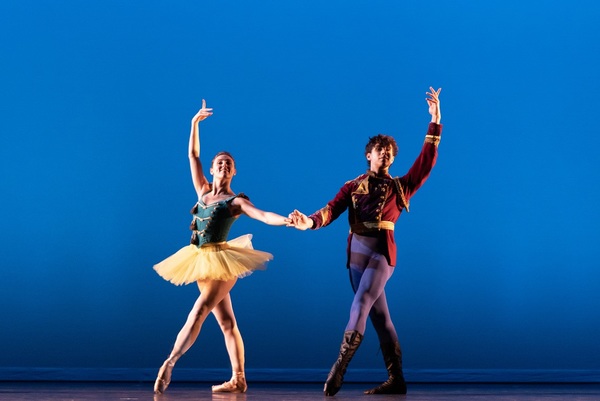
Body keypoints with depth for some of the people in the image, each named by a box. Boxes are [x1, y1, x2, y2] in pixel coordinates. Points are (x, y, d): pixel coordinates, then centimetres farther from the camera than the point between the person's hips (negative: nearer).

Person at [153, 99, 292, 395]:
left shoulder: (236, 201, -1)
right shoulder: (203, 192, 12)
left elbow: (263, 216, -16)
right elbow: (193, 155, 16)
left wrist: (286, 221, -34)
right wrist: (195, 123, 13)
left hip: (221, 260, -6)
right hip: (201, 260, 6)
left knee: (199, 311, -16)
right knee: (226, 321, 6)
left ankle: (169, 365, -21)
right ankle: (238, 379, 8)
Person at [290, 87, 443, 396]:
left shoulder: (401, 187, 11)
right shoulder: (353, 186, 12)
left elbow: (426, 162, 5)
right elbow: (332, 210, -2)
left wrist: (435, 122, 2)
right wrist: (310, 222, -23)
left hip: (382, 252, -3)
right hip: (356, 253, 3)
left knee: (361, 304, -20)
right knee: (379, 314, 5)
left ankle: (339, 368, -24)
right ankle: (395, 379, 9)